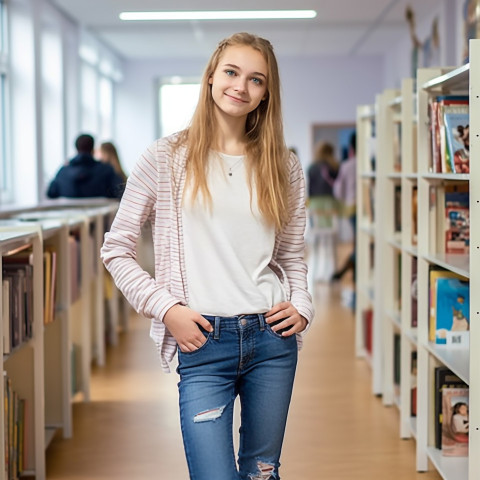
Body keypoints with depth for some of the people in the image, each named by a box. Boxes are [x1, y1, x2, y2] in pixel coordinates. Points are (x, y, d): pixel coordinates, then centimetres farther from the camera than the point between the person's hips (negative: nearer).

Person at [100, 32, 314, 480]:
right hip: (203, 342, -3)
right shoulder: (167, 157, -1)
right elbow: (116, 250, 1)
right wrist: (165, 308, -8)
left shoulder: (284, 166, 8)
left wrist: (301, 308, 0)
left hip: (272, 338, 4)